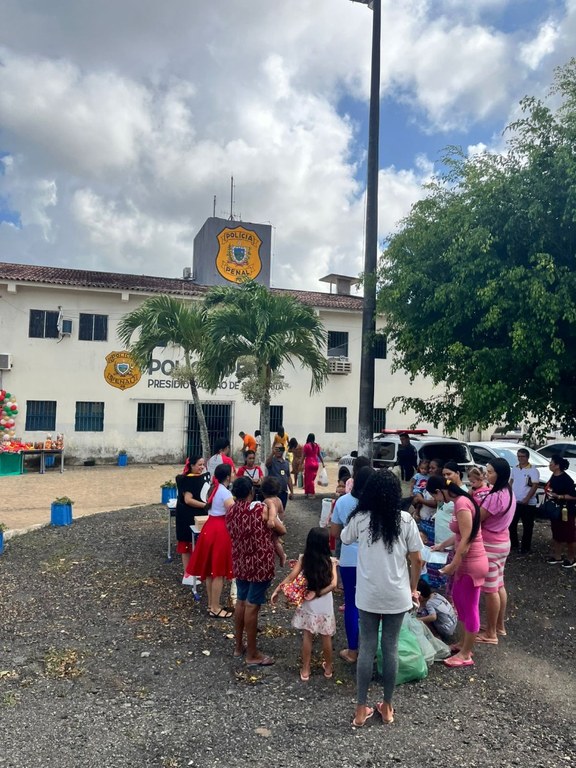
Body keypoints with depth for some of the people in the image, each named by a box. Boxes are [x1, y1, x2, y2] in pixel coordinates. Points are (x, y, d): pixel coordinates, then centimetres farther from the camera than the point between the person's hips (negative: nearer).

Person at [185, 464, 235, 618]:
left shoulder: (213, 489, 11)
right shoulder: (225, 492, -16)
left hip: (209, 527, 9)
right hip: (220, 530, -9)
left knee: (210, 570, 16)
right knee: (219, 572, 1)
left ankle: (211, 605, 26)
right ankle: (215, 609, 8)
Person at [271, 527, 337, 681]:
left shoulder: (303, 559, -10)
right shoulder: (331, 561, -11)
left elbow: (290, 578, -14)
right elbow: (333, 584, -20)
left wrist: (276, 590, -8)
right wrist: (317, 593, -16)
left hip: (307, 605, 0)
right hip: (325, 606, 0)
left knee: (307, 637, 13)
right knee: (326, 638, 17)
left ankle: (305, 670, 22)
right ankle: (328, 667, 34)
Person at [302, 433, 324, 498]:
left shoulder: (306, 445, -9)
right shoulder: (317, 445, 4)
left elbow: (304, 456, -8)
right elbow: (319, 455, 7)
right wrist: (322, 462, 16)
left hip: (309, 463, -5)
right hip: (316, 463, 5)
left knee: (309, 479, 4)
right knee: (312, 479, 13)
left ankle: (312, 494, 4)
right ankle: (307, 492, 20)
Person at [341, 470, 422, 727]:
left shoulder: (360, 518, -8)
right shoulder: (406, 520, -9)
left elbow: (345, 539, 12)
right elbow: (416, 560, -3)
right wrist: (413, 588, 11)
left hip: (368, 595, 0)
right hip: (397, 595, 0)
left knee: (367, 647, 11)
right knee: (390, 648, 13)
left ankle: (361, 709, 18)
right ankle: (387, 707, 26)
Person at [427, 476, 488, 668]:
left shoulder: (462, 504, -25)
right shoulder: (460, 502, 5)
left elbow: (466, 540, -24)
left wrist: (453, 565, -16)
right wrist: (442, 545, 24)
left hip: (472, 564, -10)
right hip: (465, 562, 10)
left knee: (470, 608, 6)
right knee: (458, 600, 23)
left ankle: (466, 654, 22)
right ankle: (464, 643, 39)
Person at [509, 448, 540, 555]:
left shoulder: (533, 470, -11)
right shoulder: (514, 469, 7)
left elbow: (535, 486, -15)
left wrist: (526, 499, -20)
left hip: (528, 503, -6)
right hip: (514, 501, 6)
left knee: (527, 526, 4)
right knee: (511, 523, 11)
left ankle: (525, 548, 14)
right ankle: (514, 544, 26)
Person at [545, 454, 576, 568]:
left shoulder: (566, 479, -20)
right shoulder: (554, 476, 6)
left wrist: (558, 496, -27)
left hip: (566, 512, -9)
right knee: (556, 534, 17)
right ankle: (558, 556, 28)